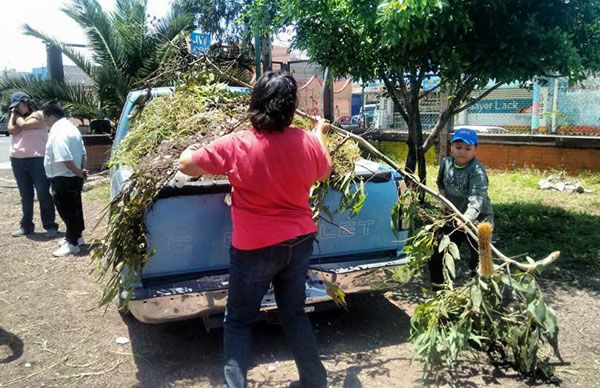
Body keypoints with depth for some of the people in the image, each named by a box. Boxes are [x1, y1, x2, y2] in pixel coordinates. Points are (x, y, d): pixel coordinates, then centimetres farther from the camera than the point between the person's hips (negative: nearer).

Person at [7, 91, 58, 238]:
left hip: (37, 159, -6)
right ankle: (26, 226, 21)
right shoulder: (16, 118, 16)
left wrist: (17, 115, 2)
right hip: (17, 160, 6)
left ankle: (50, 226, 3)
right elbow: (11, 129, -3)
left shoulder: (40, 115, -3)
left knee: (43, 194, -2)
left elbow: (22, 125, -15)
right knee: (25, 196, 12)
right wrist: (13, 114, 3)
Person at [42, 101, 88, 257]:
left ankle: (72, 244, 8)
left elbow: (65, 159, -27)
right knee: (74, 208, 19)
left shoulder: (58, 132, -21)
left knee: (67, 211, 0)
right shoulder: (71, 127, 12)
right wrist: (81, 170, 11)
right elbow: (82, 153, 15)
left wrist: (78, 172, -15)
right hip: (74, 178, 10)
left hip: (64, 179, -10)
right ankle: (75, 236, 32)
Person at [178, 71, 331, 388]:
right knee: (294, 314, 20)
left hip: (254, 248, -4)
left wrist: (189, 151, 19)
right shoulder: (309, 142, -8)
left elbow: (186, 166, -5)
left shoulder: (235, 145, -18)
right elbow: (323, 174, 15)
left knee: (239, 321, 14)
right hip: (299, 242, 4)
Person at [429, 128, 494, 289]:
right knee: (437, 257, 14)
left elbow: (477, 199, -38)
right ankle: (438, 291, 33)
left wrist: (467, 219, -54)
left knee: (478, 263, -6)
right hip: (453, 219, 7)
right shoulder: (446, 163, -3)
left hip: (477, 220, -6)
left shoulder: (477, 171, -23)